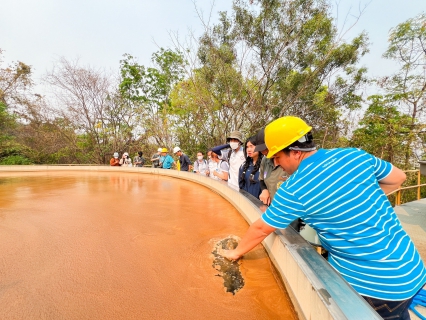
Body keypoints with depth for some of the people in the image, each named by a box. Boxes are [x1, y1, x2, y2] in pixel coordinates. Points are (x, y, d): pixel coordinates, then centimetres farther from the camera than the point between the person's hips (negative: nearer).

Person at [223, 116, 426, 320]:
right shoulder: (355, 155, -7)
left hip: (377, 284, -6)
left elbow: (260, 229, -11)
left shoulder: (293, 190, -23)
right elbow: (398, 178, 10)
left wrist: (236, 252, 7)